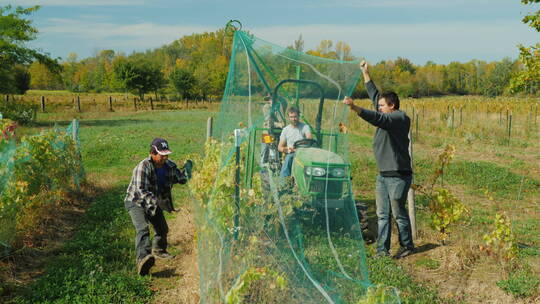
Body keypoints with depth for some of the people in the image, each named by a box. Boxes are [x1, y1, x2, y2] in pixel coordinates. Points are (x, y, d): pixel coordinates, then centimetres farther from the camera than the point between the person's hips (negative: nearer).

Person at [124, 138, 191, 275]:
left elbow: (180, 178, 1)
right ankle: (143, 259, -46)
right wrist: (157, 202, -47)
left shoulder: (169, 166, -7)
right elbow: (141, 190, -36)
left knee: (162, 228, 17)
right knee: (142, 228, -29)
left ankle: (158, 251, 45)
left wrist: (187, 168, -20)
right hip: (136, 202, -7)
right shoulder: (143, 167, -29)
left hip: (154, 202, 7)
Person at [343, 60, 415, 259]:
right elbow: (374, 95, 22)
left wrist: (355, 108, -40)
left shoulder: (400, 118, -12)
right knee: (382, 215, 7)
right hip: (383, 174, 9)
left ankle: (407, 246, 20)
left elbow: (377, 118, -30)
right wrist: (365, 73, 24)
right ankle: (382, 251, 11)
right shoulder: (388, 117, 13)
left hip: (398, 175, -9)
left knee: (399, 213, 3)